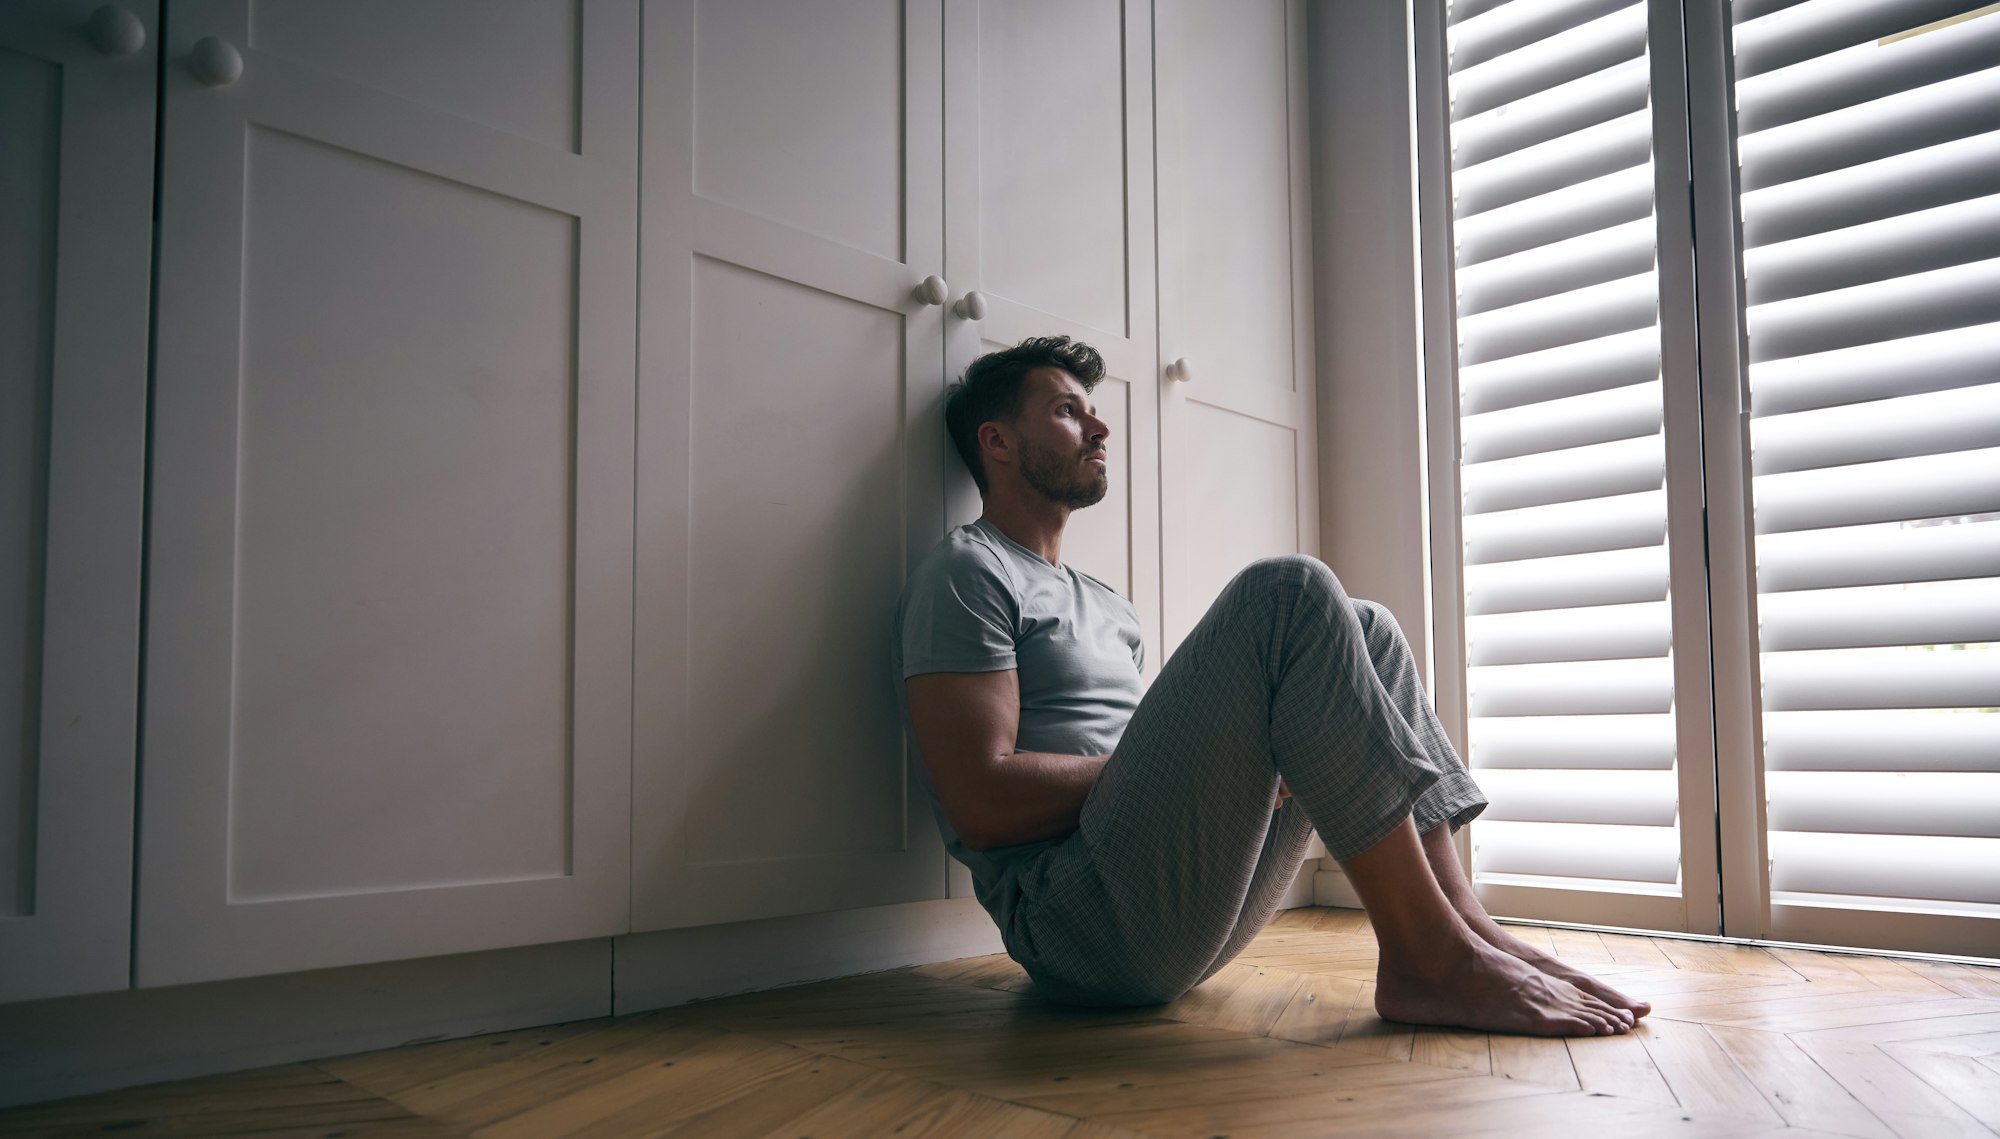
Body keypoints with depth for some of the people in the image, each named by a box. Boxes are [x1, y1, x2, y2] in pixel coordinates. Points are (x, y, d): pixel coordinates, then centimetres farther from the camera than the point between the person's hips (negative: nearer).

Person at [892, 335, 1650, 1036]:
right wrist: (1158, 762, -9)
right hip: (1081, 921, -9)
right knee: (1289, 595, -19)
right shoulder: (967, 572, 0)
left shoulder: (1103, 603, 29)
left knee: (1361, 632, 9)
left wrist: (1240, 756, 2)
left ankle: (1462, 923, -7)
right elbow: (982, 805, -13)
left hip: (1189, 921, 9)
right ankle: (1431, 955, -19)